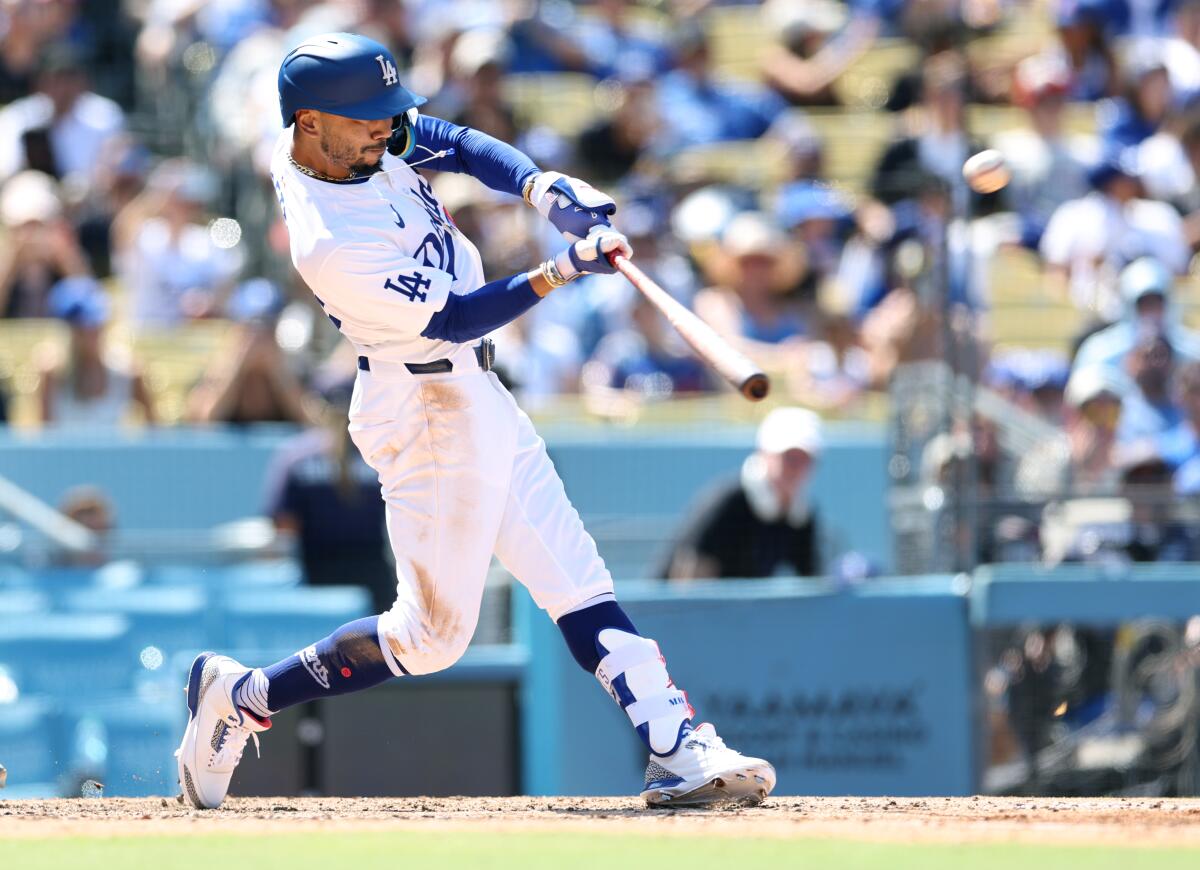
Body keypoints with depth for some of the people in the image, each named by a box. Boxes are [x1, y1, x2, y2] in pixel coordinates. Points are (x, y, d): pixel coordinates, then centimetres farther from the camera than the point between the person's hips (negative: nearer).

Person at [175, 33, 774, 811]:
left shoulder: (363, 138, -4)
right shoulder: (328, 244, -28)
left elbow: (460, 146, 5)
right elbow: (453, 318, -24)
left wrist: (545, 190, -11)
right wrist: (563, 271, -28)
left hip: (470, 392, 10)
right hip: (432, 410, -10)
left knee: (574, 581, 5)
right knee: (432, 632, -2)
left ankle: (678, 749, 2)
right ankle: (243, 698, 11)